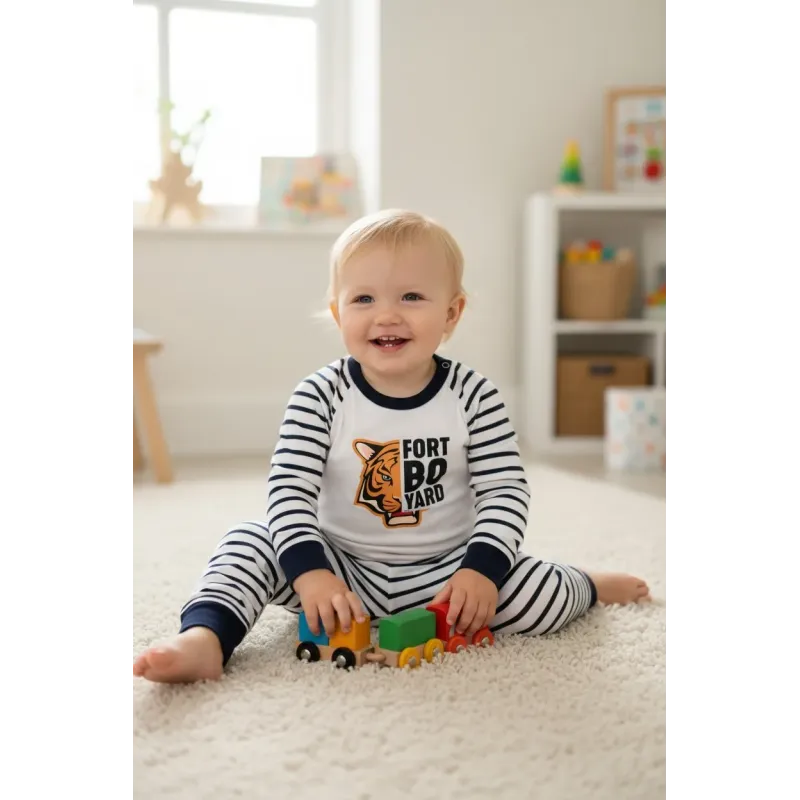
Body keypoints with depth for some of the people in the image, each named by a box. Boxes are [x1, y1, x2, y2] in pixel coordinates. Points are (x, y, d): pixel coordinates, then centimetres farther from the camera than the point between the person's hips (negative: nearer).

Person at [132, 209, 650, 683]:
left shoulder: (474, 397, -10)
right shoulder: (321, 396, -11)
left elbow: (507, 492, -9)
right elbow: (289, 490, -15)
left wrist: (481, 571, -23)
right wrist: (311, 573, -30)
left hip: (445, 569, 0)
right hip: (344, 570, 1)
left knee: (540, 598, -19)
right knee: (250, 540, -18)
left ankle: (590, 587, 15)